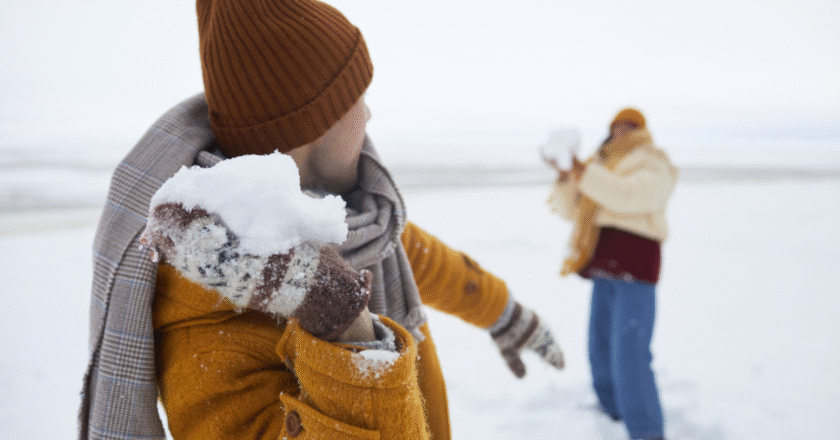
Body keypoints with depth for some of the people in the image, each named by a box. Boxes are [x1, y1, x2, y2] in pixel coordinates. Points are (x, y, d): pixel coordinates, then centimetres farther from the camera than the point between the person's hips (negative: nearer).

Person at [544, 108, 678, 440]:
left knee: (630, 354, -14)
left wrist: (582, 172, -23)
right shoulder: (603, 166, 21)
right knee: (601, 349, 11)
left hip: (635, 264, -7)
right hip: (604, 267, 7)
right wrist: (564, 176, -1)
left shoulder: (652, 164, 1)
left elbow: (628, 196, -20)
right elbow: (570, 209, 15)